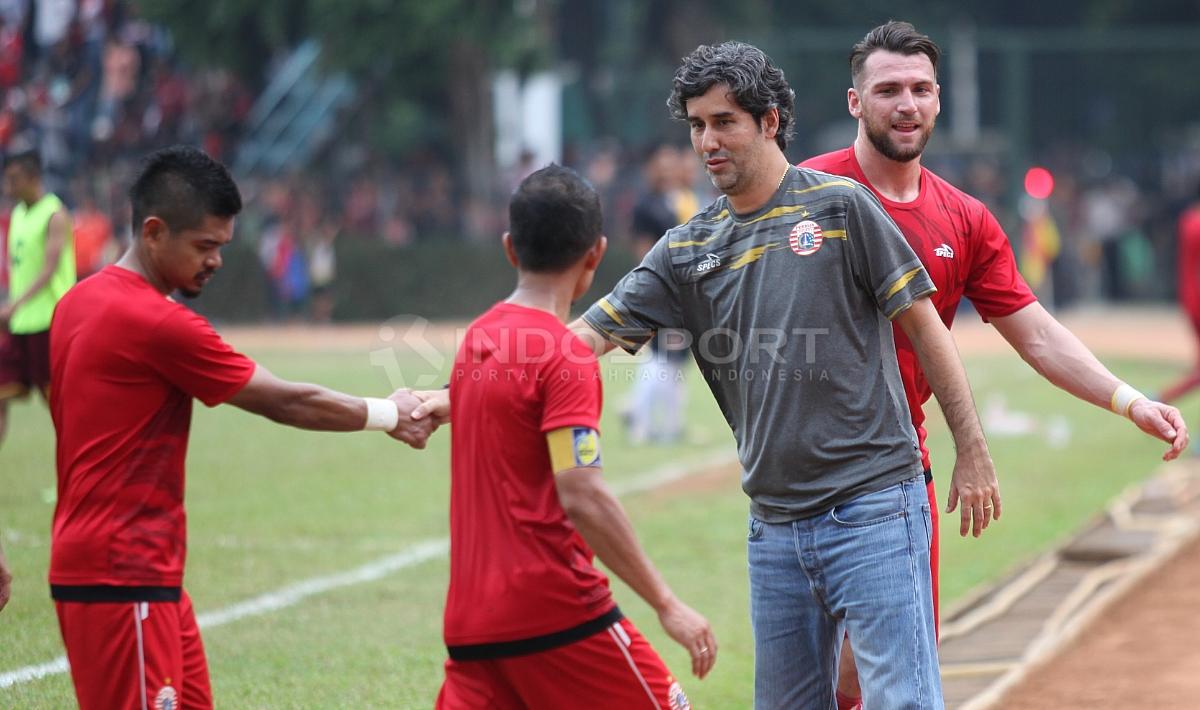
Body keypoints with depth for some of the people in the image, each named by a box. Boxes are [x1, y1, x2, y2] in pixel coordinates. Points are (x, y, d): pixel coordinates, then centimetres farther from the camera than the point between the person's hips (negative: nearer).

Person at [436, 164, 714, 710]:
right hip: (554, 613, -7)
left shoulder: (477, 338, 11)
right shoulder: (566, 357, -12)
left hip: (469, 620, 7)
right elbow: (582, 497, -19)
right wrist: (666, 604, -18)